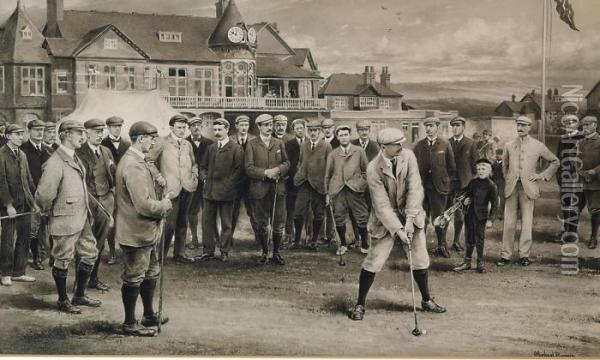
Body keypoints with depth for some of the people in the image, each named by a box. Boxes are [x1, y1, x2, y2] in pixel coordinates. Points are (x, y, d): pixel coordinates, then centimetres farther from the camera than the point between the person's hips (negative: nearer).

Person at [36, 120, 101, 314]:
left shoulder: (75, 158, 8)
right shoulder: (55, 163, -21)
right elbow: (43, 195, -23)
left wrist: (87, 211, 17)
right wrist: (51, 211, -6)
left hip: (82, 218, 9)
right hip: (66, 221, -9)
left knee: (90, 254, 16)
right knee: (63, 261, 6)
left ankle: (80, 296, 31)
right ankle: (63, 301, 22)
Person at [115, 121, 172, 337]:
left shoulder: (136, 160, 9)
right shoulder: (133, 165, -25)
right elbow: (144, 205, -29)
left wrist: (162, 202, 3)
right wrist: (164, 205, -13)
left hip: (146, 231, 11)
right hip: (136, 233, -11)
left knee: (151, 272, 22)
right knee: (134, 278, 3)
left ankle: (149, 315, 37)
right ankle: (130, 324, 16)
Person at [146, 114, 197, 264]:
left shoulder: (187, 144, 14)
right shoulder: (162, 142, -3)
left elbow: (194, 163, 27)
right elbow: (149, 160, -4)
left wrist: (194, 174, 10)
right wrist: (158, 177, -9)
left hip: (187, 188, 6)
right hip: (171, 188, -6)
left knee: (182, 223, 12)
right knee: (170, 223, -7)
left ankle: (180, 253, 21)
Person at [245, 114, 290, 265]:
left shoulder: (279, 143, 12)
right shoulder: (252, 144, 1)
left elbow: (287, 163, 8)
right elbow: (249, 168, -6)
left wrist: (278, 169, -13)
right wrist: (265, 173, -18)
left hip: (278, 189, 2)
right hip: (259, 189, -2)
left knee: (279, 224, 3)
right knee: (261, 225, 6)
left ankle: (276, 253, 17)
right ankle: (264, 253, 22)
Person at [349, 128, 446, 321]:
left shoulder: (408, 156, -12)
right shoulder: (373, 169, -20)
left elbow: (415, 189, -15)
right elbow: (382, 205, -20)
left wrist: (409, 220, -23)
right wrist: (398, 230, -25)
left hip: (410, 217, 3)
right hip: (386, 219, -3)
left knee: (421, 260, 10)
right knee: (373, 262, -5)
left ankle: (426, 301, 29)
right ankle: (360, 304, 11)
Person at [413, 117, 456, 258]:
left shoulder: (445, 145, 2)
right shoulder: (419, 145, 7)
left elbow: (451, 166, 6)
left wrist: (447, 181, 3)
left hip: (439, 186, -2)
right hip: (421, 185, 2)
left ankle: (441, 246, 14)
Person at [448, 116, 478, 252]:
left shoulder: (470, 144, 2)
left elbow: (475, 164, 3)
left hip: (464, 183, -1)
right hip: (449, 182, 1)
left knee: (460, 214, 4)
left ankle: (456, 241, 16)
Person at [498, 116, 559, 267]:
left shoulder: (538, 146, 6)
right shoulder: (509, 145, 13)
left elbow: (555, 162, 14)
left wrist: (543, 175, 5)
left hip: (528, 187, -2)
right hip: (511, 187, 2)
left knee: (526, 222, -2)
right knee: (509, 223, -1)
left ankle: (524, 255, 6)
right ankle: (506, 255, 4)